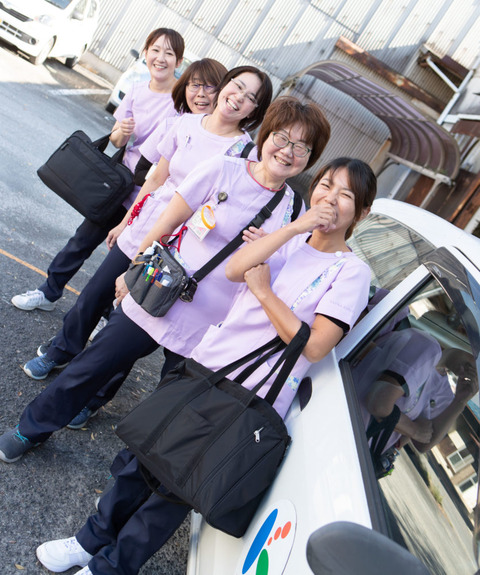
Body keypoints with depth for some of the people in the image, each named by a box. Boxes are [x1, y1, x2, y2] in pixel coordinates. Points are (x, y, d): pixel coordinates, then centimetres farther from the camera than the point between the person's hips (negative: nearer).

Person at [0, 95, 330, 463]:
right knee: (93, 367, 10)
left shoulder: (294, 208, 1)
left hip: (208, 329, 2)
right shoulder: (223, 169, -7)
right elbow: (166, 224, -2)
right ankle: (32, 429, 35)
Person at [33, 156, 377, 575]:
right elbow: (234, 269, -11)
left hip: (251, 401, -4)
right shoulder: (288, 239, 8)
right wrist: (295, 227, -15)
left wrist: (264, 291, -13)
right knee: (145, 458, 14)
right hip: (204, 366, 5)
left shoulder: (352, 271, -7)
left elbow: (315, 346, -17)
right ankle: (94, 540, 39)